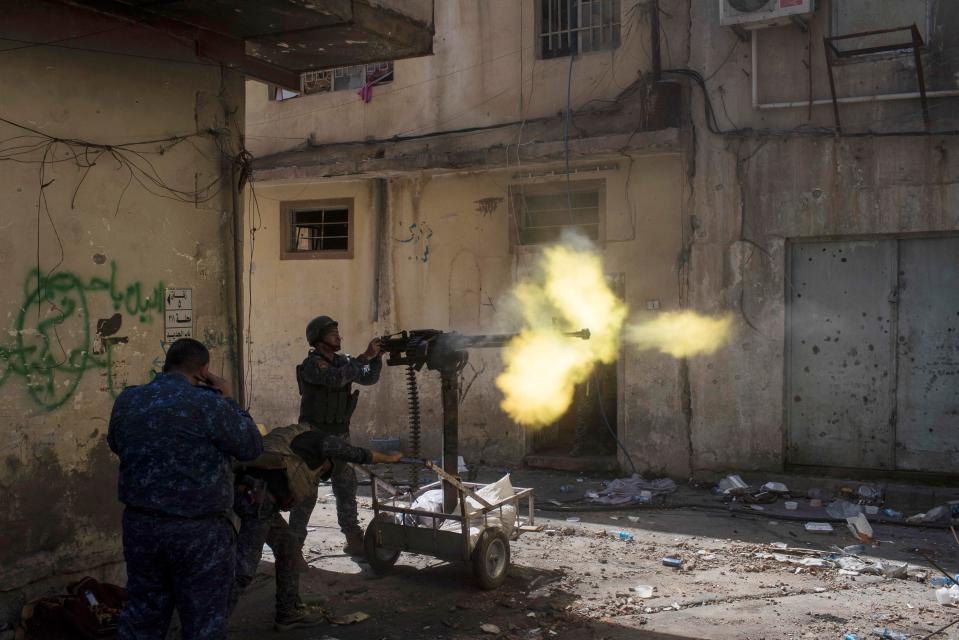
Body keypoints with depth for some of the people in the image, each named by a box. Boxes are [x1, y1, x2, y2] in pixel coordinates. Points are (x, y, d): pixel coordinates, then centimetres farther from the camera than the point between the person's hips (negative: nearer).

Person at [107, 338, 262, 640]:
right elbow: (253, 447, -8)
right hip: (198, 532, -5)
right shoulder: (207, 404, -17)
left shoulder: (126, 400, 1)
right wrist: (227, 400, 0)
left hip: (139, 525, 6)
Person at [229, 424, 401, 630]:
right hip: (256, 494, -9)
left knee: (288, 547, 20)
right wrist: (390, 457, 32)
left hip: (245, 490, 9)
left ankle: (288, 613, 29)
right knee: (244, 568, -9)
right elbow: (358, 454, 20)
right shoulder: (321, 440, 11)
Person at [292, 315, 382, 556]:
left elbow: (369, 377, 12)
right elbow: (336, 379, -32)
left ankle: (354, 541, 23)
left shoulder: (342, 361, 6)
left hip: (340, 437, 7)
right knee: (306, 493, -4)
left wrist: (376, 356, -5)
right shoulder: (312, 364, -16)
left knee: (347, 489, 13)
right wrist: (365, 357, -28)